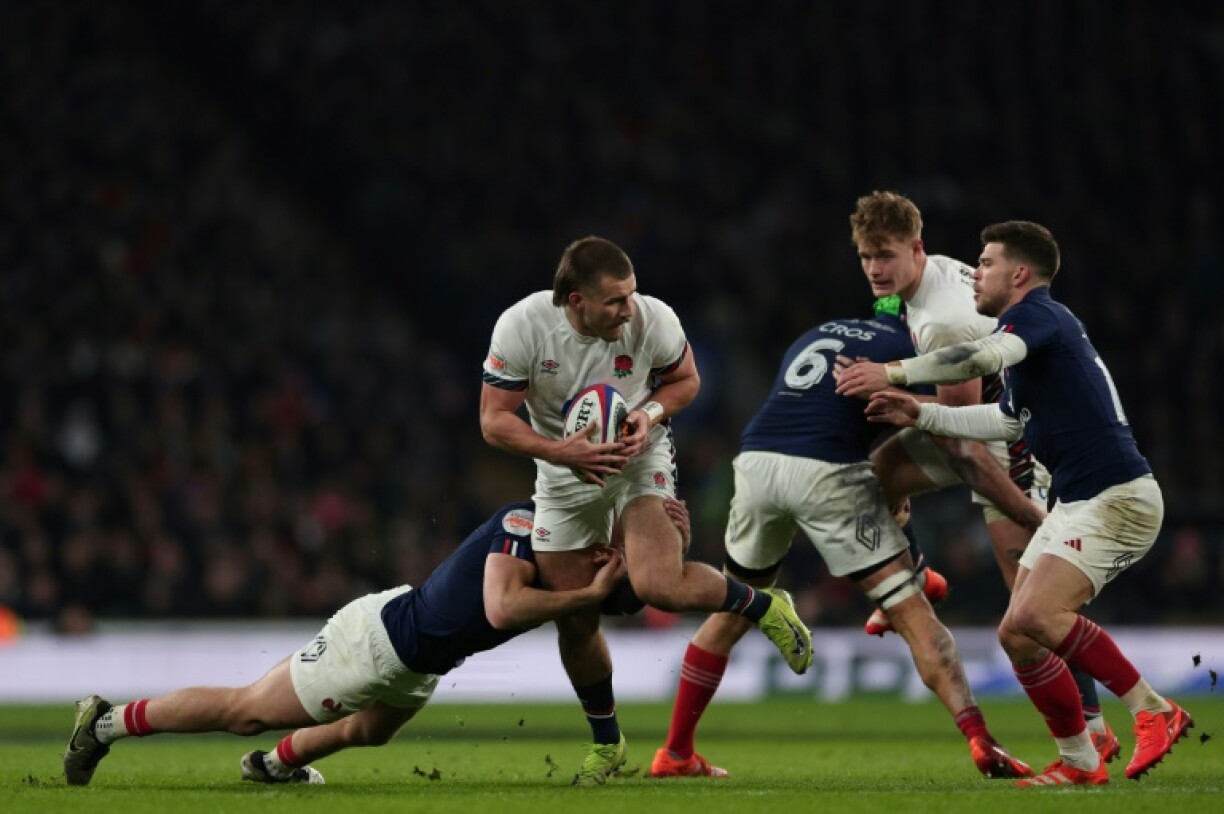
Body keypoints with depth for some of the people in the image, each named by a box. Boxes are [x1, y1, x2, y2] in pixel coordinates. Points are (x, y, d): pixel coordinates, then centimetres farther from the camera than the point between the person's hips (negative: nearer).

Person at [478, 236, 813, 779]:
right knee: (575, 621, 6)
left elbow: (685, 379, 0)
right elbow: (494, 419, -15)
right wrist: (559, 451, -30)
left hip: (641, 458, -2)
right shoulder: (521, 327, -22)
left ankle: (762, 607, 1)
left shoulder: (653, 321, -21)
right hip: (567, 471, 2)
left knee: (659, 586, -26)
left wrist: (651, 414, -21)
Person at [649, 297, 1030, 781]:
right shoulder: (905, 350, 10)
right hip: (826, 472, -5)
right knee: (911, 611, -1)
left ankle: (674, 754, 27)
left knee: (731, 613, 24)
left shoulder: (818, 335, 29)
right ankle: (981, 744, -11)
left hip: (755, 461, 5)